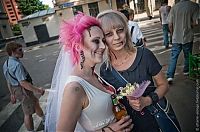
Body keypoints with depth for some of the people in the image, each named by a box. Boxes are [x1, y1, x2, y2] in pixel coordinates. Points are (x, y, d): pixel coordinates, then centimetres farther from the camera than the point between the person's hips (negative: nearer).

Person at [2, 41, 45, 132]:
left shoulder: (6, 64, 5)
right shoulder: (17, 64, -26)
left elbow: (9, 81, 13)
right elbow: (23, 83, -31)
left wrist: (12, 93, 22)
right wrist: (37, 90, -25)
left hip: (16, 90, 10)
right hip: (23, 90, -10)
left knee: (35, 102, 26)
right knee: (28, 113, 6)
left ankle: (44, 119, 47)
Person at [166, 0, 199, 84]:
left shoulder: (174, 7, -1)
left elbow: (170, 25, -1)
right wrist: (189, 27, 11)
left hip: (176, 38, 1)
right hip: (188, 37, -1)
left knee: (173, 57, 3)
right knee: (187, 56, 18)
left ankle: (170, 76, -3)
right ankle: (186, 71, 36)